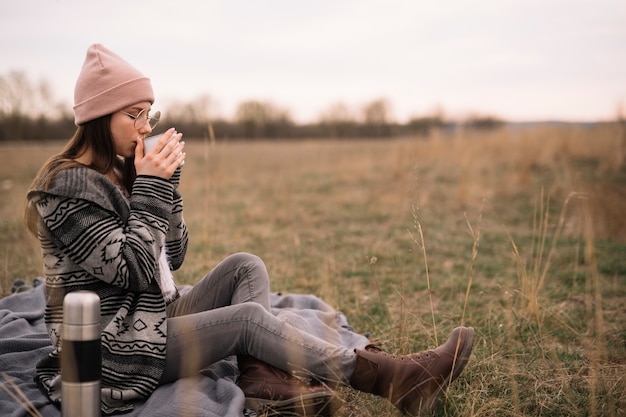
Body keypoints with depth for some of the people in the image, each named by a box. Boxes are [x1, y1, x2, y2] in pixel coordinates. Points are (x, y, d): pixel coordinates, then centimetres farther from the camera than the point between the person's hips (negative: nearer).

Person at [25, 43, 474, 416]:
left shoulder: (121, 173, 9)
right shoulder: (68, 187, -17)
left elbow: (172, 257, 8)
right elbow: (134, 271, -22)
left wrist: (167, 182, -3)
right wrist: (150, 189, -20)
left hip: (152, 319, 9)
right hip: (110, 352, -9)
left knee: (245, 267, -3)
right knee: (248, 317, -19)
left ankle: (262, 375, -17)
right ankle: (390, 378, -16)